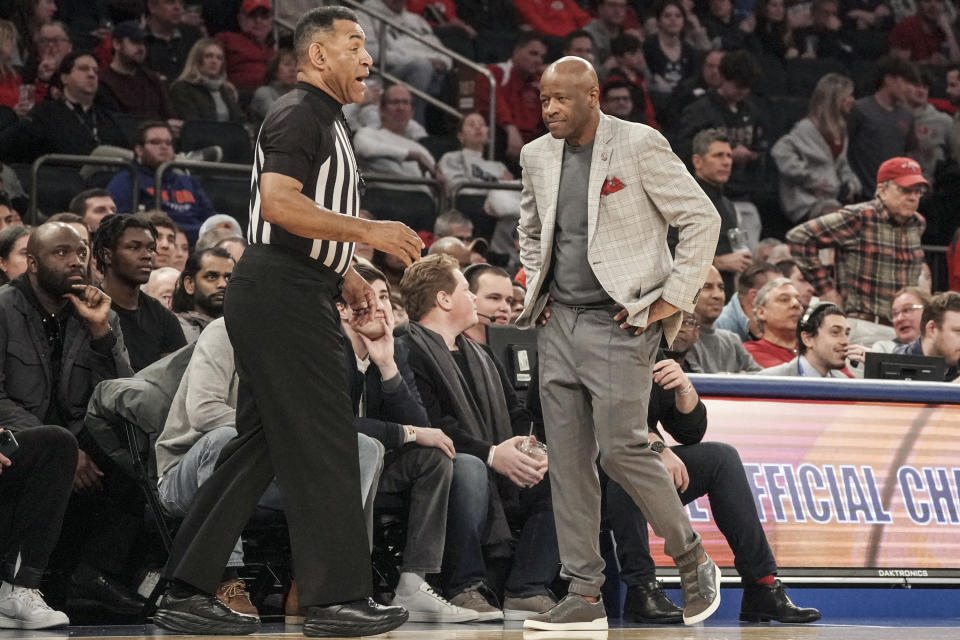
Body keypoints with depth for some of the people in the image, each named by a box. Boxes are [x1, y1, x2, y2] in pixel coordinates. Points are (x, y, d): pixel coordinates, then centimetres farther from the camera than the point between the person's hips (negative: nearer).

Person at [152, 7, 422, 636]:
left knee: (259, 446, 10)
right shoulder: (299, 115, -10)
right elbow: (276, 202, -23)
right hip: (284, 294, -11)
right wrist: (367, 230, -21)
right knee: (323, 446, -8)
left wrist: (343, 274, 19)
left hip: (292, 294, 11)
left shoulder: (324, 120, 23)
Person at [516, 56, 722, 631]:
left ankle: (694, 563, 7)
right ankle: (584, 595, 6)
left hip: (619, 324, -6)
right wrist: (537, 293, 14)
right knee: (568, 459, 2)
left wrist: (674, 299, -10)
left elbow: (702, 218, -7)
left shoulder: (639, 145, -9)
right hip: (559, 324, 6)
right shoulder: (538, 157, 10)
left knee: (620, 449, -13)